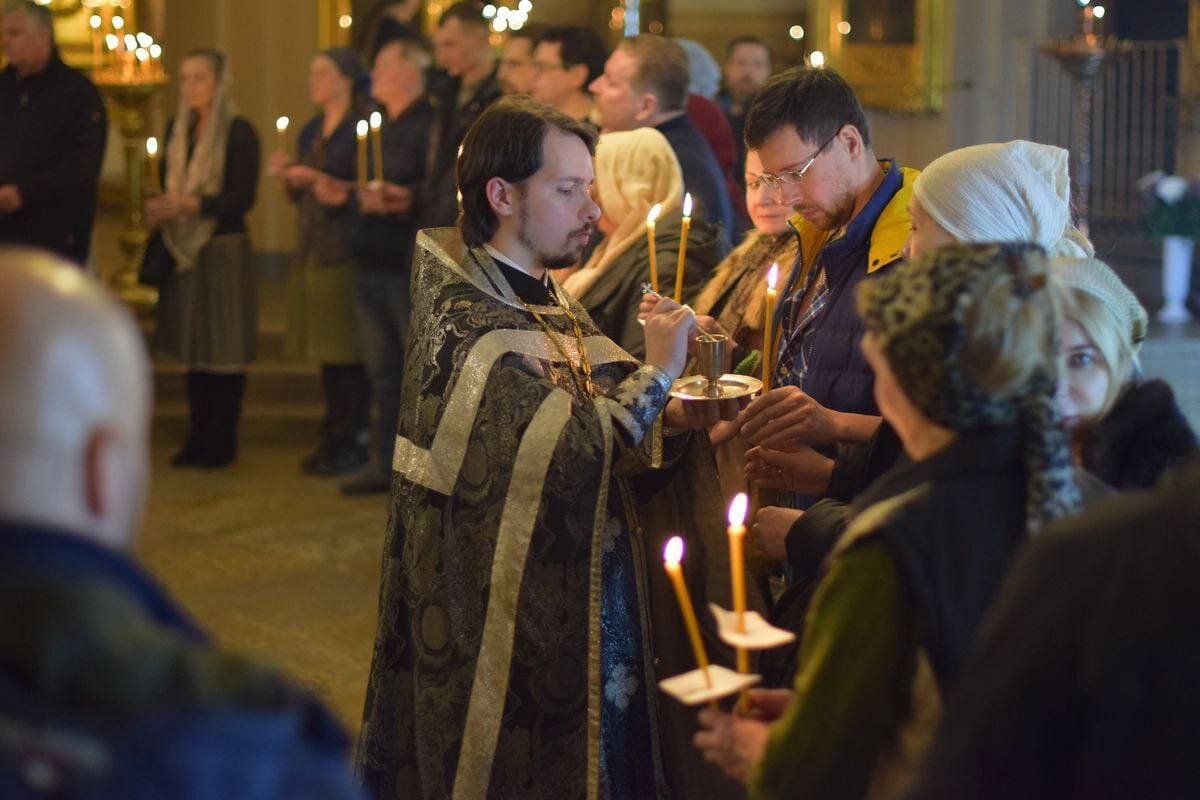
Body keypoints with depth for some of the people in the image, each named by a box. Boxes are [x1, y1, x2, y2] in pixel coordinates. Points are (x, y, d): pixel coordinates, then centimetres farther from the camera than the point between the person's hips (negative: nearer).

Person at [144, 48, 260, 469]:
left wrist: (191, 204, -26)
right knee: (193, 347, 8)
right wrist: (158, 208, -4)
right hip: (184, 249, 6)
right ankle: (198, 437, 15)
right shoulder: (177, 130, 11)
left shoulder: (238, 132, -9)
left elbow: (242, 198, -14)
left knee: (223, 350, -4)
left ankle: (221, 442, 2)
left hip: (224, 249, -6)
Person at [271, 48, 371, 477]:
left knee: (348, 351, -7)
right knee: (325, 350, 8)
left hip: (345, 252, -7)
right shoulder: (311, 132, 17)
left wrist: (318, 180, -19)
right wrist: (289, 177, 1)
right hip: (312, 249, 8)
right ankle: (332, 437, 13)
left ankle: (355, 440, -3)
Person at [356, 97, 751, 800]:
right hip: (510, 632, -8)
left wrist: (677, 418, -9)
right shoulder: (461, 321, -16)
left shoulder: (557, 307, 11)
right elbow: (566, 451, -28)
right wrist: (656, 373, -16)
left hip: (591, 628, 8)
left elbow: (606, 438, 10)